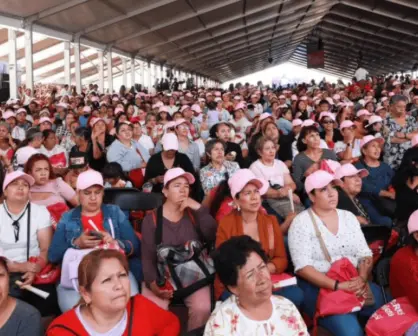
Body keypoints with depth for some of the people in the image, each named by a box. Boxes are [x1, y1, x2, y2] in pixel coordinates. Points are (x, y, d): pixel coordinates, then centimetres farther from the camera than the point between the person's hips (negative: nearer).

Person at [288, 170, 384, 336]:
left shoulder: (348, 217, 11)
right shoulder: (301, 222, -6)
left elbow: (365, 254, 7)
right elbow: (303, 267, -14)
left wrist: (363, 278, -13)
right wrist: (338, 285, -22)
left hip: (354, 282, 5)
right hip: (318, 286, -5)